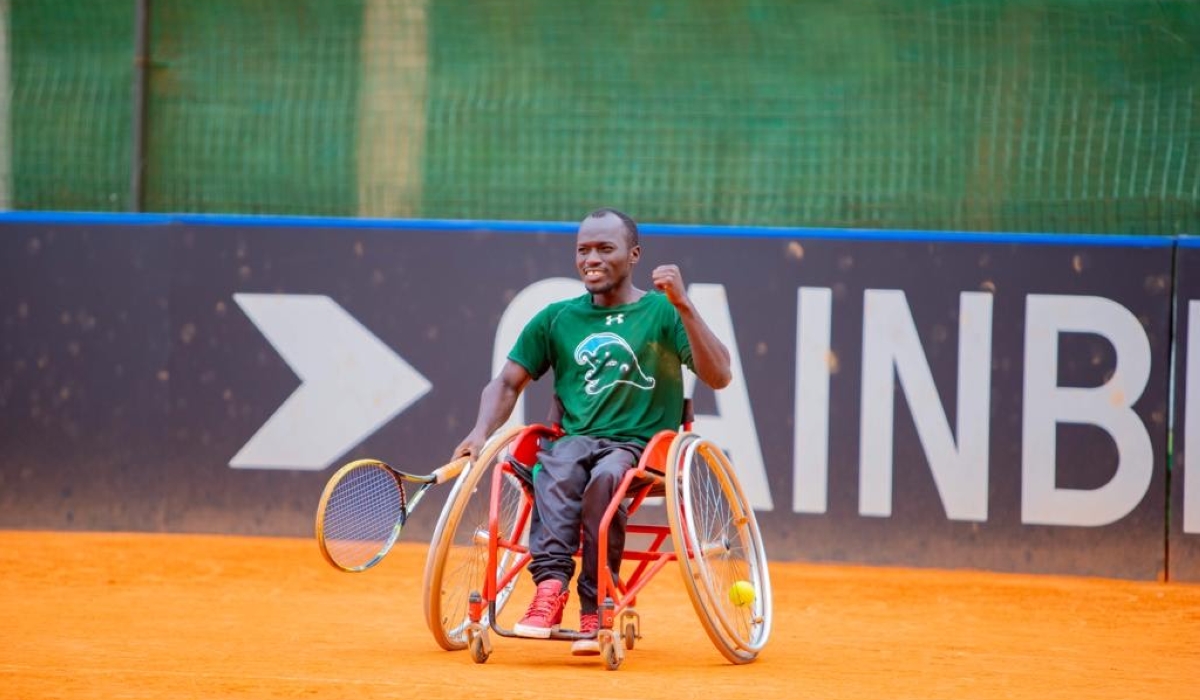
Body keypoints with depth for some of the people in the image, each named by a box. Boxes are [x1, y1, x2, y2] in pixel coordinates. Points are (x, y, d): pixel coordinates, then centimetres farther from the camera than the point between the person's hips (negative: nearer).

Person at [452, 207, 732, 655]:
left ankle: (594, 610, -33)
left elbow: (718, 376, -7)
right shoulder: (556, 319, 16)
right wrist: (481, 432, -1)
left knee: (605, 475, -37)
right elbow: (508, 383, 19)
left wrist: (684, 306, -18)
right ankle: (551, 584, -46)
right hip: (577, 438, 3)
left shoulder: (661, 312, 5)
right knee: (558, 467, -34)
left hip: (641, 447, -3)